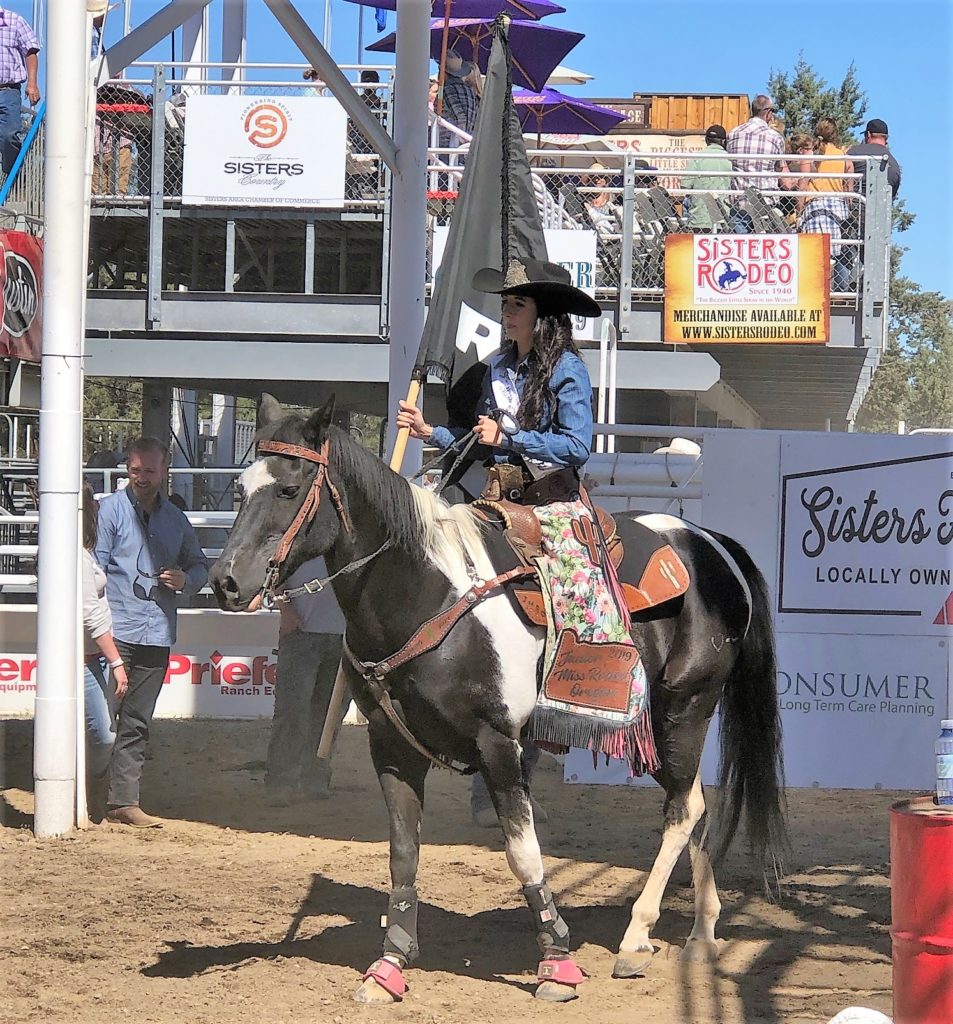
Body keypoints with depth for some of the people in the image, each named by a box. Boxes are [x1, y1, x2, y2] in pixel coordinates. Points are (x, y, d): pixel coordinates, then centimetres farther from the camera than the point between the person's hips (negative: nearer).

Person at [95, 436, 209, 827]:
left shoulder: (175, 519, 14)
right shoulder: (110, 510, -1)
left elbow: (200, 565, 23)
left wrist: (185, 579, -2)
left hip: (156, 635, 5)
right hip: (114, 632, -5)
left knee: (136, 722, 8)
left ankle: (124, 801, 12)